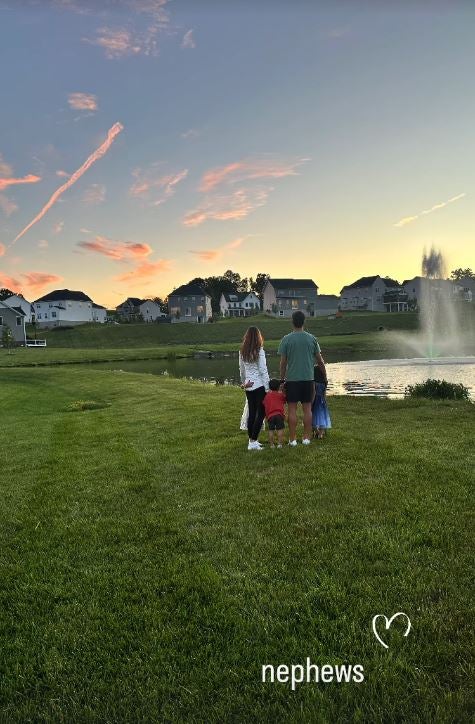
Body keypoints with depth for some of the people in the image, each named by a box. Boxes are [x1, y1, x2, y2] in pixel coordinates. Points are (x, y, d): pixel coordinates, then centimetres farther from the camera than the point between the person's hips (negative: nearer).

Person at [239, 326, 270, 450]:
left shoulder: (242, 352, 4)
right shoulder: (259, 351, -12)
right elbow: (263, 371, -12)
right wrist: (267, 388, -8)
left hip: (248, 386, 6)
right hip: (259, 385, -6)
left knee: (251, 413, 13)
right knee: (261, 413, 0)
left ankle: (252, 440, 19)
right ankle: (253, 442, -4)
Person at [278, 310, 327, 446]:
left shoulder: (286, 339, -5)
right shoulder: (311, 339, 2)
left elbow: (283, 363, -3)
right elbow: (320, 360, 8)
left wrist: (282, 378, 8)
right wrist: (325, 375, 21)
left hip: (292, 379, -2)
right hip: (308, 379, 2)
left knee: (292, 409, 3)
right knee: (307, 409, 8)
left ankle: (292, 439, 7)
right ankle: (306, 438, 12)